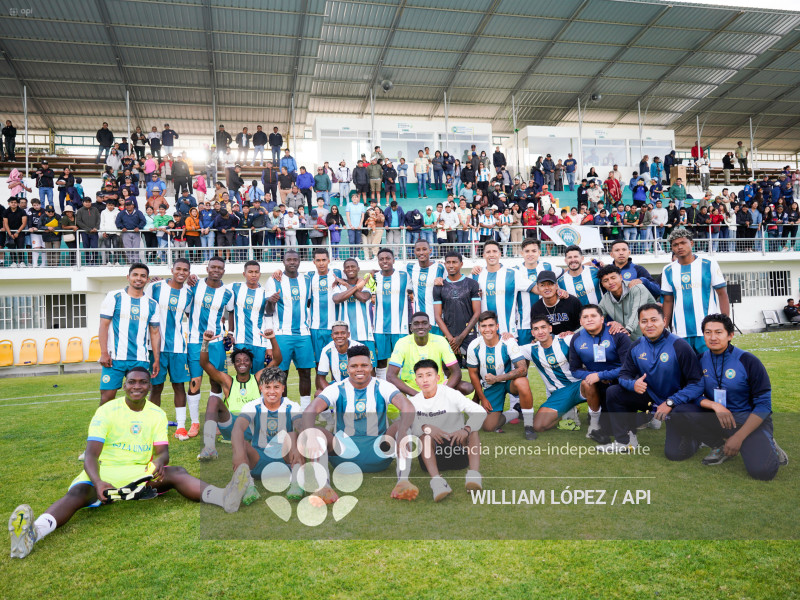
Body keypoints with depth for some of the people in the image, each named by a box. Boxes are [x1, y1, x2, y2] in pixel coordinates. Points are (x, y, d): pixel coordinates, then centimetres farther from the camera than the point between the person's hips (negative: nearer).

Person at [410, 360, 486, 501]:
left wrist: (466, 430, -33)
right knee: (425, 436, -28)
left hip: (458, 448, 0)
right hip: (432, 456, 0)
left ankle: (474, 473, -44)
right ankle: (436, 480, -51)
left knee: (473, 430, -23)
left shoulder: (450, 394, -2)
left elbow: (480, 411, -13)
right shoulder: (413, 402, 6)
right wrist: (425, 428, -32)